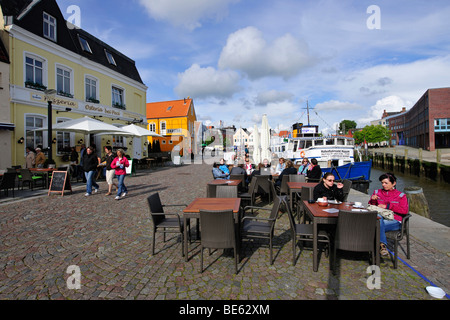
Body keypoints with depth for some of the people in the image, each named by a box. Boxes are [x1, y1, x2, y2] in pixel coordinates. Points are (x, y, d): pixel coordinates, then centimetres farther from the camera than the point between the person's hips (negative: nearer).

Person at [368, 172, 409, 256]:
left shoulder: (400, 195, 15)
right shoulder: (377, 192, 21)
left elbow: (405, 210, 0)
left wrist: (387, 206, -7)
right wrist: (372, 200, -2)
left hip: (394, 221, -2)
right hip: (378, 218, 2)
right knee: (377, 216, -38)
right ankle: (382, 244, -36)